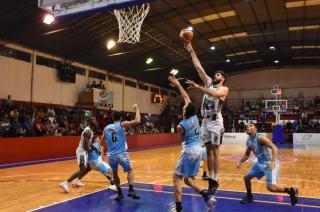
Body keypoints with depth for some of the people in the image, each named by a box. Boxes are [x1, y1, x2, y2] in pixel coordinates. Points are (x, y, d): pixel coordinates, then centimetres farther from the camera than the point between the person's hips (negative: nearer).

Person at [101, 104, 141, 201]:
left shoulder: (106, 128, 10)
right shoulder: (122, 125, -3)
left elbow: (102, 143, 17)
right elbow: (137, 121, -12)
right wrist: (136, 109, 0)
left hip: (111, 155, 4)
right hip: (121, 154, -3)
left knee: (115, 173, 24)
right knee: (130, 170, 16)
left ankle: (119, 193, 22)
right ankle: (131, 190, 2)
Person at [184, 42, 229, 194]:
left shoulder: (224, 89, 0)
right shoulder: (209, 82, 17)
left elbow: (213, 94, -23)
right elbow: (198, 67, 12)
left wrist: (197, 87, -32)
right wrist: (191, 51, 8)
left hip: (216, 122, -6)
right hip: (205, 121, 6)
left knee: (215, 151, -5)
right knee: (208, 150, 6)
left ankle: (215, 181, 0)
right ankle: (210, 179, 11)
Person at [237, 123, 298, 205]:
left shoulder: (260, 137, -22)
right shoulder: (248, 141, 4)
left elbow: (274, 148, -31)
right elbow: (247, 155, 18)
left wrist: (273, 161, -44)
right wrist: (240, 161, 0)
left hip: (269, 163, -8)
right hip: (260, 163, 8)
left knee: (271, 187, -14)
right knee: (247, 177, 11)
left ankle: (291, 191, 7)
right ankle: (249, 197, 30)